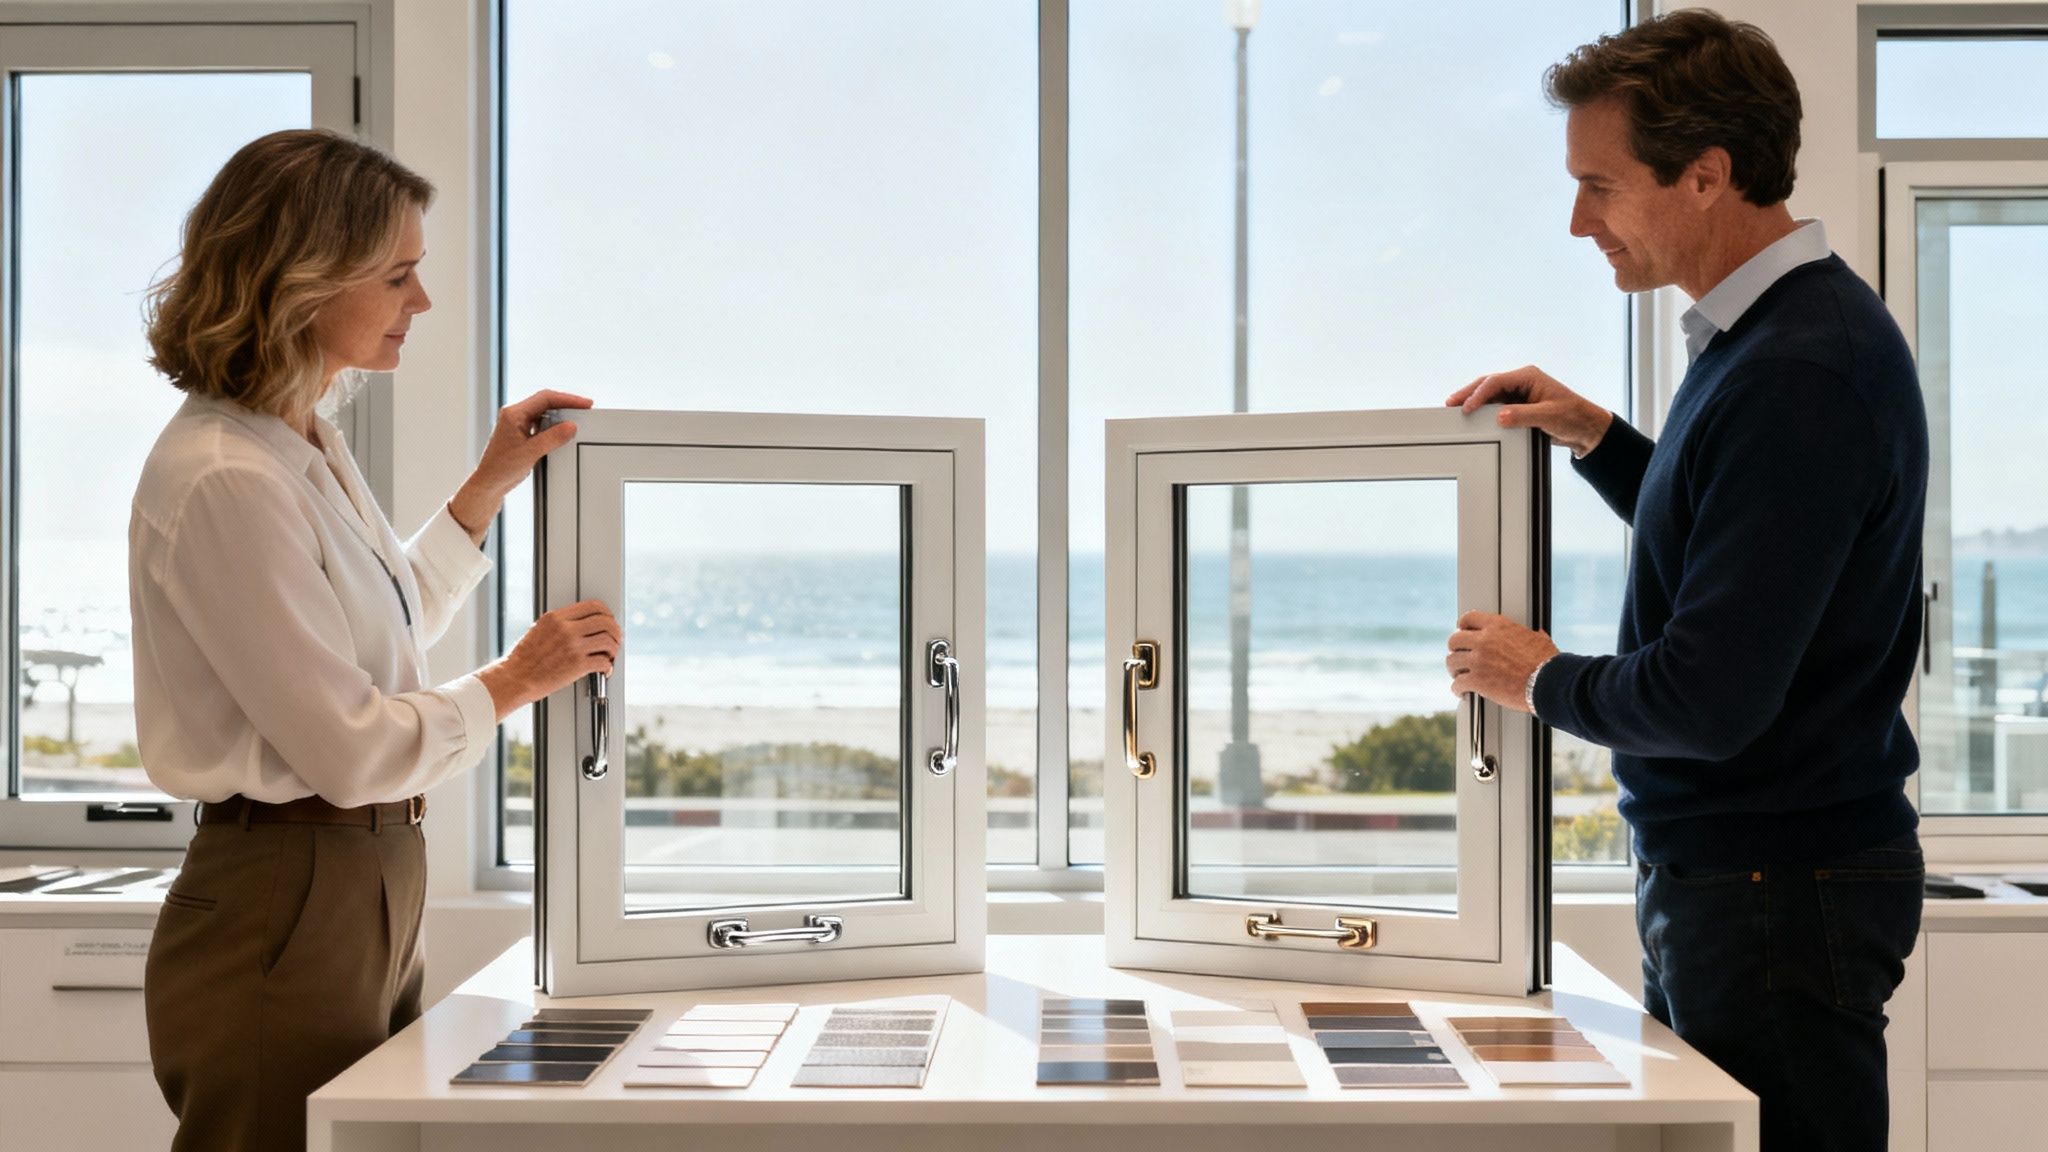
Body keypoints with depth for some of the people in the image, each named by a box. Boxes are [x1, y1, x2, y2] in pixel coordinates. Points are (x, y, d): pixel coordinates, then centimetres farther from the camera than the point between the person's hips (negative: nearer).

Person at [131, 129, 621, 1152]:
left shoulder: (308, 445, 10)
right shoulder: (223, 481, -20)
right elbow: (351, 750, -20)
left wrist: (489, 486, 21)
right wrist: (516, 681, -6)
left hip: (371, 892, 9)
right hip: (284, 908, -9)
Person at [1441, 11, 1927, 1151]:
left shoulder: (1799, 373, -23)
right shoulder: (1762, 330, 9)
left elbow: (1710, 698, -26)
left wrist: (1543, 679, -8)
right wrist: (1598, 437, 12)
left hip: (1778, 892, -10)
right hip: (1716, 871, 10)